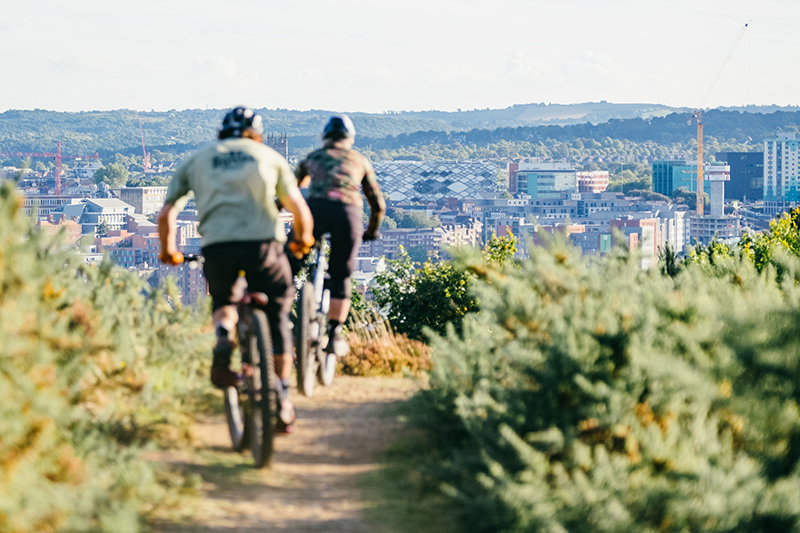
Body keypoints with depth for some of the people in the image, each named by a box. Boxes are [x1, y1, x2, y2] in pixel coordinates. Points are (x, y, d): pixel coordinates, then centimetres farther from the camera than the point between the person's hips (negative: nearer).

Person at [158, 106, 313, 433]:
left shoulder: (197, 160, 23)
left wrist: (168, 250, 34)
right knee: (277, 317, 17)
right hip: (263, 243, -1)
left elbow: (166, 215, 17)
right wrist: (303, 238, 36)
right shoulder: (269, 156, 21)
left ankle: (223, 337, -5)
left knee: (222, 303, 29)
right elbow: (300, 211, 16)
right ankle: (282, 400, 10)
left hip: (217, 245, 1)